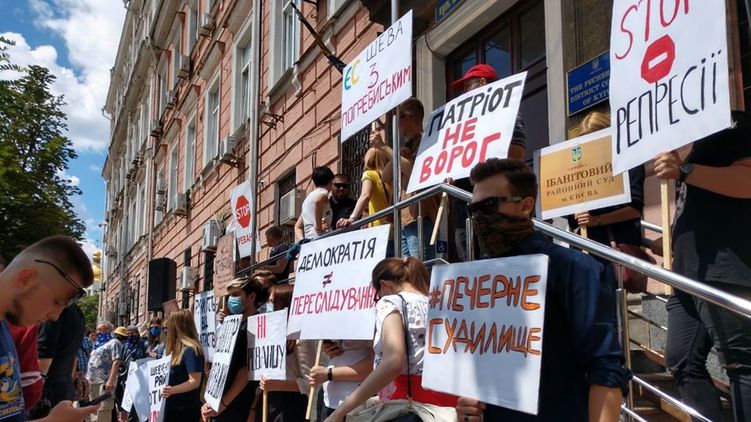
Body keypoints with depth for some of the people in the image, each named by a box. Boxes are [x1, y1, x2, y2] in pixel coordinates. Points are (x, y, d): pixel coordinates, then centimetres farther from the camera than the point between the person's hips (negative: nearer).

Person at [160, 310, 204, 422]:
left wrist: (172, 390, -36)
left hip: (185, 410, -9)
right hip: (173, 406, 9)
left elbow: (195, 382, -25)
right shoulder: (180, 348, 12)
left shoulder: (191, 350, -18)